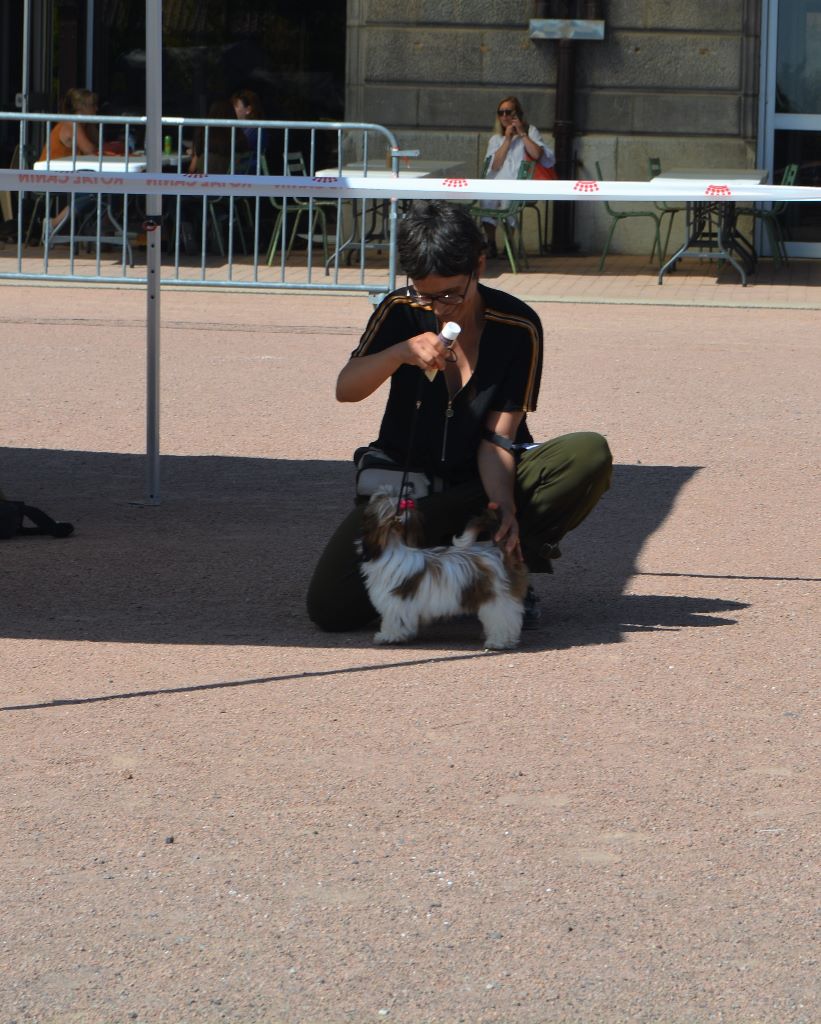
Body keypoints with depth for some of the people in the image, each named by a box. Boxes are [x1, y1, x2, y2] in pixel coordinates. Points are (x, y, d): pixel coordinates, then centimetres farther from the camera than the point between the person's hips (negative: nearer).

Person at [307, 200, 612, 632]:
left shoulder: (518, 328, -11)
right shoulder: (401, 312, -6)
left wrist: (503, 504, -32)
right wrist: (401, 352, -30)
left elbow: (498, 437, -13)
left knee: (590, 455, -29)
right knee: (331, 606, -23)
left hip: (483, 482, -1)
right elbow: (345, 389, -11)